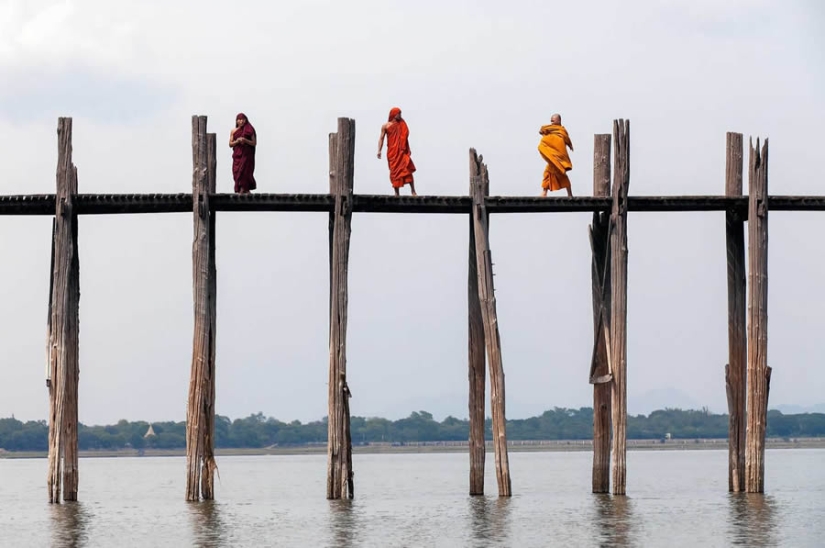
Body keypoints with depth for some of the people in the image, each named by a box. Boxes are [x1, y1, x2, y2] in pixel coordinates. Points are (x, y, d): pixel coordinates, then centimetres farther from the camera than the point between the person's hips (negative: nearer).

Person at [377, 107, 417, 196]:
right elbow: (381, 138, 4)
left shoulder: (402, 125, 14)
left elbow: (405, 138, 16)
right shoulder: (385, 126, 7)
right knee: (395, 172, -2)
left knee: (408, 169, -11)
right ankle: (396, 193, 4)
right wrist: (379, 150, -6)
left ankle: (413, 191, -10)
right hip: (392, 152, -1)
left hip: (402, 151, 1)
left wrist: (408, 149, 9)